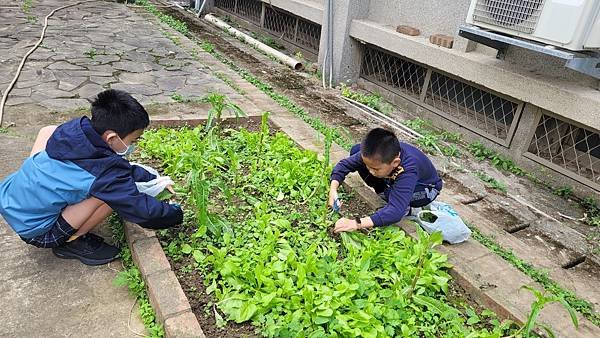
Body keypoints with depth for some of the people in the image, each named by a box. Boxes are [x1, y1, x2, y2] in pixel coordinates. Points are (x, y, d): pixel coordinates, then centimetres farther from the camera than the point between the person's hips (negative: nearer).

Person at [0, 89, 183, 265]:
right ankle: (71, 242, 1)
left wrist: (153, 179, 8)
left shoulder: (75, 128, -8)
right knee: (114, 194, -23)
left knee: (49, 130, 17)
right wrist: (177, 213, -2)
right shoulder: (107, 172, -28)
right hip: (33, 231, -8)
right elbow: (143, 211, -19)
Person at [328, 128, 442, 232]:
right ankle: (384, 193, -1)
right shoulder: (374, 154, -31)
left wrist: (357, 223, -56)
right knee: (355, 150, -11)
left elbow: (395, 212, -51)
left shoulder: (408, 171, -44)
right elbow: (345, 164, -18)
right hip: (394, 180, 6)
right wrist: (333, 190, -34)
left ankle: (405, 209, -4)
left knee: (391, 193, -41)